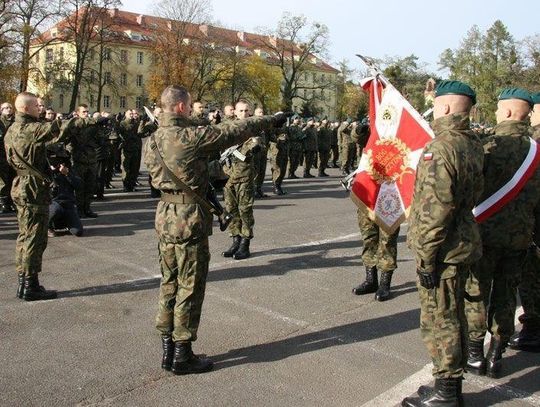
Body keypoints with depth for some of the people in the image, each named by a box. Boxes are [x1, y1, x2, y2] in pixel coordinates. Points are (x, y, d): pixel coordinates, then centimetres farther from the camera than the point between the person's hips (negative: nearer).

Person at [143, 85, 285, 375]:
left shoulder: (153, 140, 7)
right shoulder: (192, 136, -16)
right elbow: (234, 131, -9)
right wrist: (270, 120, 5)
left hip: (165, 217, 8)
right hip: (190, 219, -8)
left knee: (169, 283, 15)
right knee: (190, 287, 2)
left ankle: (168, 350, 24)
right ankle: (182, 355, 12)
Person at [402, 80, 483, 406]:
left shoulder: (441, 148, -21)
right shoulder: (473, 144, 9)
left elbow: (435, 210, -24)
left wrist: (426, 258, -19)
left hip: (443, 250, -10)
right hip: (464, 244, 10)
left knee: (439, 321, 2)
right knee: (454, 318, 19)